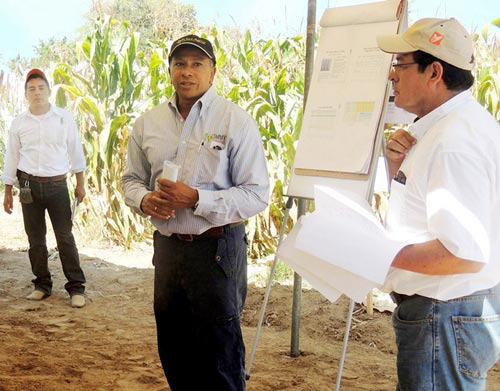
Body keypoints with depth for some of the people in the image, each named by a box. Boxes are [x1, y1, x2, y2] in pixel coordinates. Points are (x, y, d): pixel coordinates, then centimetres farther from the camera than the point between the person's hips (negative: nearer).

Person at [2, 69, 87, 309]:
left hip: (57, 184, -2)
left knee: (65, 237, -2)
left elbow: (75, 152, 5)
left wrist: (80, 185, 5)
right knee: (35, 239, 8)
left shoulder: (64, 118, -1)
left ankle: (76, 288, 4)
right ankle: (42, 285, 20)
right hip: (29, 186, 2)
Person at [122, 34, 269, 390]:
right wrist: (144, 200, -9)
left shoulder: (236, 121, -10)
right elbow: (132, 179, 15)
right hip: (167, 246, 5)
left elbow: (257, 194, -13)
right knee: (174, 350, 18)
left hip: (217, 248, -5)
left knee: (219, 355, 6)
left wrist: (195, 199, -23)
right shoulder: (148, 123, 6)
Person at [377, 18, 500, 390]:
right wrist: (400, 168, 0)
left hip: (447, 320, -10)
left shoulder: (455, 141, -24)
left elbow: (465, 254, -29)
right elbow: (424, 212, 19)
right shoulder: (446, 124, 9)